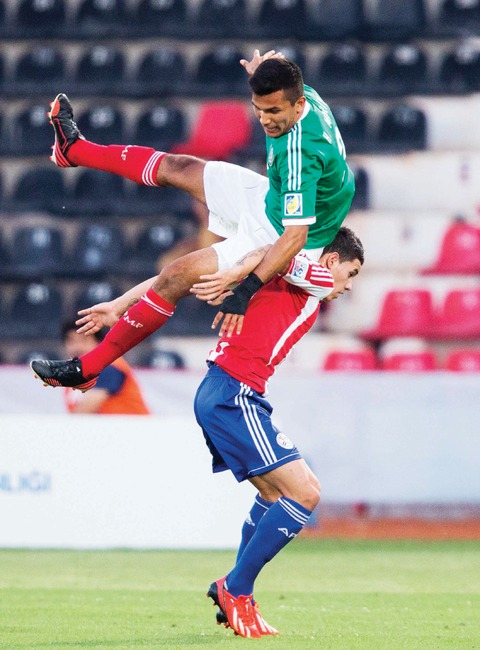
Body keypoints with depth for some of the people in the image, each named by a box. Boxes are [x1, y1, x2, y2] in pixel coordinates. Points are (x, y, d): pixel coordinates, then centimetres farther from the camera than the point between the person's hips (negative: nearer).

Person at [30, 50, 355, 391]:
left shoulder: (300, 153, -39)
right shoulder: (304, 94, -13)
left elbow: (295, 237, -39)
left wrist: (247, 288, -41)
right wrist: (261, 73, 6)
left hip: (278, 233, -9)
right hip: (275, 197, 9)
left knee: (176, 277, -11)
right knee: (178, 168, 17)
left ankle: (87, 368, -3)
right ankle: (75, 150, 40)